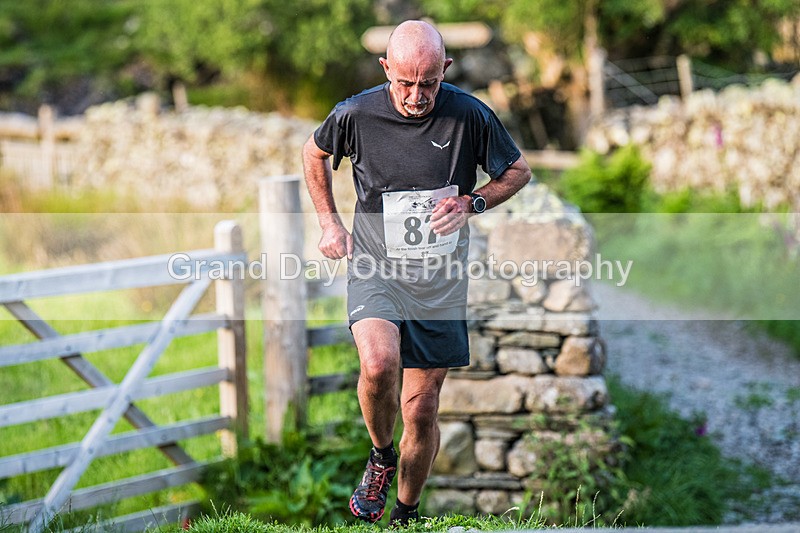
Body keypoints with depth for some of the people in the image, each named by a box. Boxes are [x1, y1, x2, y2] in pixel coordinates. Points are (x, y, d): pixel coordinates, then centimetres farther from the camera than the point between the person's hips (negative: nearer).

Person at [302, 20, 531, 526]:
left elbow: (518, 171, 6)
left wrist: (470, 204, -10)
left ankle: (406, 515, 28)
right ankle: (381, 457, 1)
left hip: (439, 280, 1)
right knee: (379, 363, -30)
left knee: (422, 410, 4)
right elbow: (316, 153, 14)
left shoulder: (470, 115, -10)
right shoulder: (356, 114, -9)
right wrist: (330, 222, 6)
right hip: (375, 267, -1)